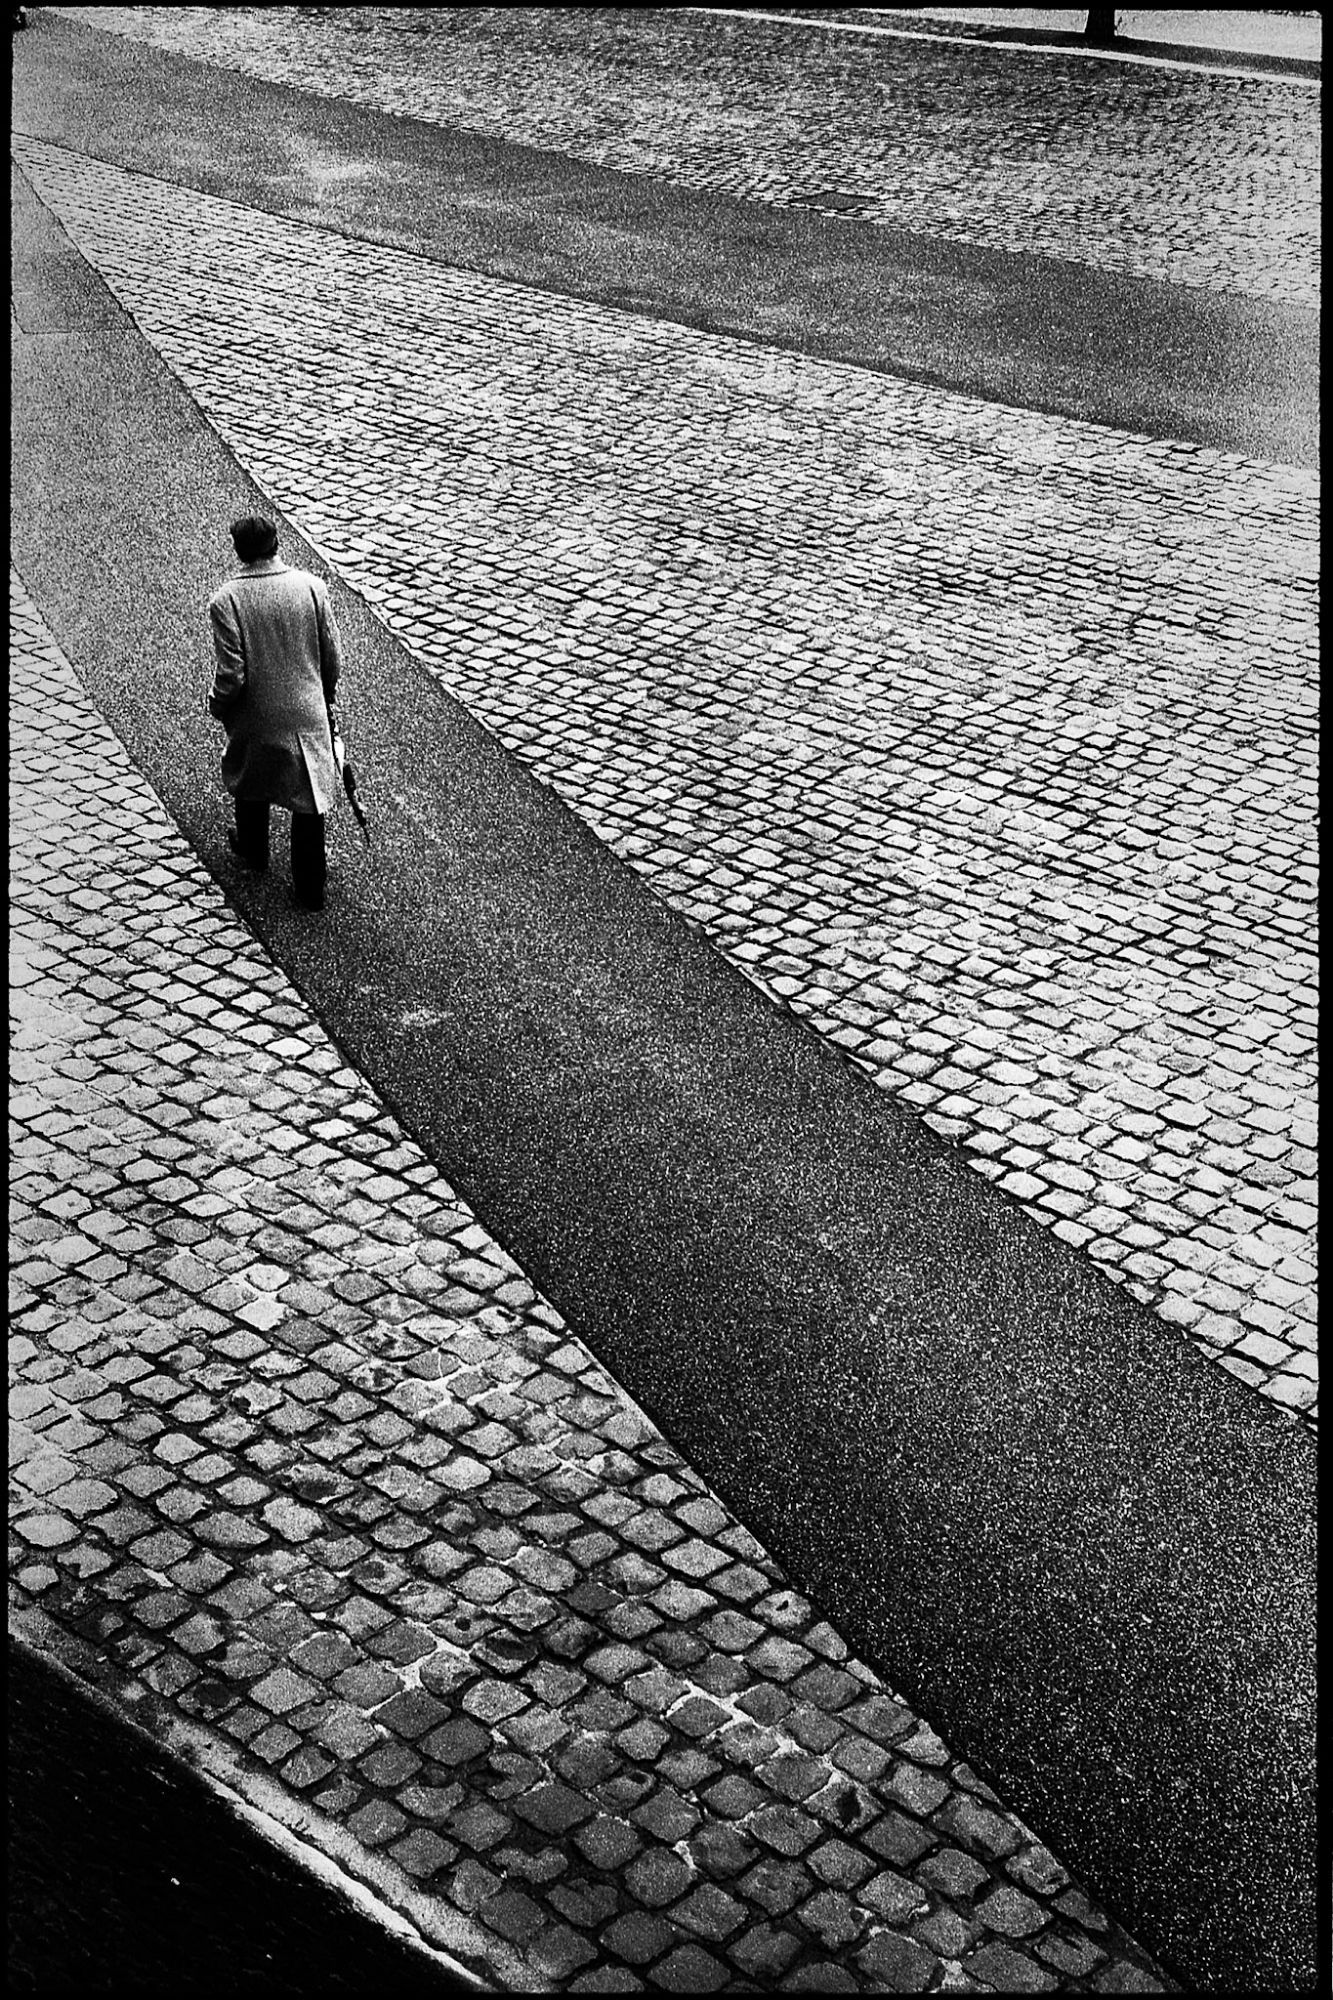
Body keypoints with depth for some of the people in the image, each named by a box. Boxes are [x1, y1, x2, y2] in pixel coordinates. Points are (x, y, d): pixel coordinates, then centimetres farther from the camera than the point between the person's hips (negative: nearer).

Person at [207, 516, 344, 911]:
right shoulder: (311, 586, -10)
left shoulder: (226, 601, -18)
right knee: (308, 795, 13)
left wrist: (217, 706, 2)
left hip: (255, 718, -1)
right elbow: (333, 658, -3)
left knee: (252, 784, 27)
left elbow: (232, 674, -19)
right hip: (307, 712, 1)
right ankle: (310, 887, 19)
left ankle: (253, 851, 49)